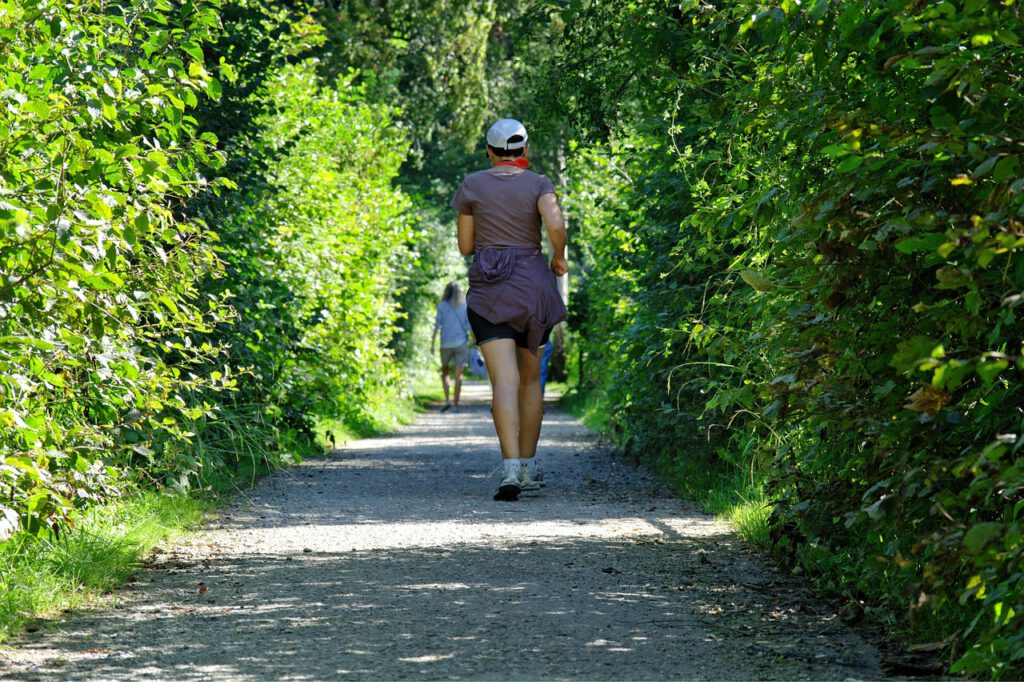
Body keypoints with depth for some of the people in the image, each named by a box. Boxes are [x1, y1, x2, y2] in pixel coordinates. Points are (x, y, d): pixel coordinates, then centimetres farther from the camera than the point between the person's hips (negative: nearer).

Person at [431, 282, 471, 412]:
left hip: (446, 344, 0)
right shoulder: (464, 307, 4)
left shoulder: (442, 306, 0)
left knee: (444, 372, 13)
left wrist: (432, 344, 0)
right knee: (458, 375, 3)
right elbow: (470, 326, 1)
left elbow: (437, 325, -3)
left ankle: (447, 400, -4)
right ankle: (456, 403, 2)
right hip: (461, 342, 1)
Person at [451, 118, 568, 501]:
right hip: (533, 286, 1)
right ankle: (529, 468, 18)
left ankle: (511, 468, -29)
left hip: (488, 288, -1)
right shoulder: (538, 184, 1)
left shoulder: (472, 186, 3)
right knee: (530, 379, 17)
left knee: (504, 381, -12)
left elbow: (465, 246, 7)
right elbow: (556, 224, -18)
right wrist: (559, 256, 1)